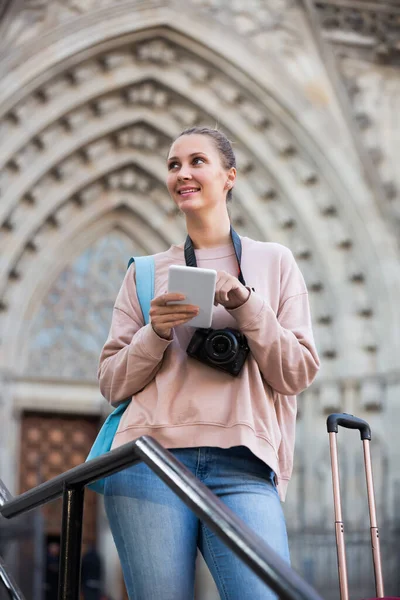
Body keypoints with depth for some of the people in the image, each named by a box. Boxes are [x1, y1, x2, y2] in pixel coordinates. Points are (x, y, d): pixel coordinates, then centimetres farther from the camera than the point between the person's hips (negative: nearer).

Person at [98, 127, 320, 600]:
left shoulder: (274, 263, 15)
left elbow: (297, 375, 8)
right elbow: (112, 384, 14)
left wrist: (244, 302, -4)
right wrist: (156, 332, -4)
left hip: (242, 466, -1)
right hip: (150, 460, 1)